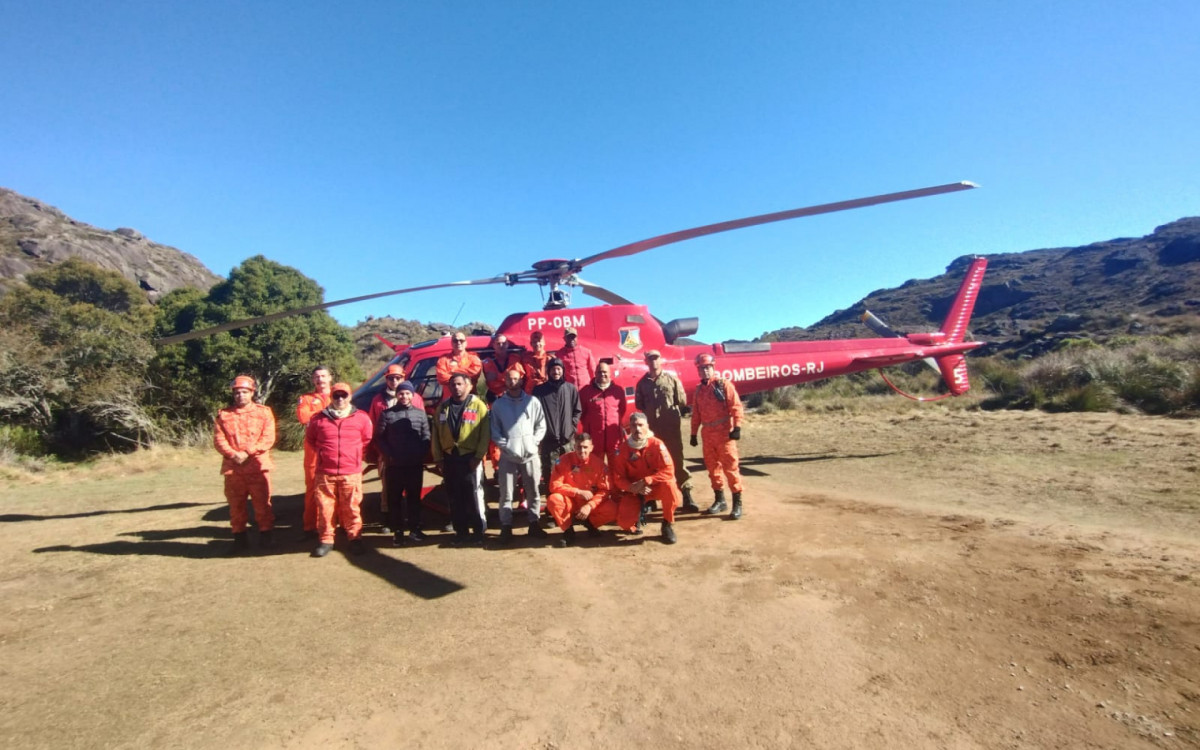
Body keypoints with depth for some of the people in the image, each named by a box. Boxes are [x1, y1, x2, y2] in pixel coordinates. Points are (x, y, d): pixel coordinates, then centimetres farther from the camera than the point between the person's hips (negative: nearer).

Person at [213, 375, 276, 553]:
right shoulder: (224, 414, 9)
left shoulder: (264, 412, 2)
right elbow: (218, 440, 0)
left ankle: (265, 535, 16)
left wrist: (247, 452, -17)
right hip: (232, 468, 2)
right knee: (236, 505, 11)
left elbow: (268, 438, -7)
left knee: (262, 503, 4)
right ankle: (239, 537, 24)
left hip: (258, 467, -2)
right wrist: (233, 454, -15)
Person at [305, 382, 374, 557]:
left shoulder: (361, 417, 1)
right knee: (324, 507, 5)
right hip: (325, 472, 1)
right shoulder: (319, 418, 4)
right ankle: (326, 540, 20)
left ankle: (355, 538, 17)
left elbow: (367, 440, 15)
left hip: (351, 473, -1)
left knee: (352, 508, 3)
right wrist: (322, 453, 11)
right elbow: (309, 440, 19)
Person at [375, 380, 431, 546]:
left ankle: (415, 528, 21)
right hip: (394, 464, -1)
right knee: (394, 498, 5)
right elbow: (379, 437, 2)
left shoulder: (420, 413, 5)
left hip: (415, 464, 1)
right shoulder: (387, 414, 0)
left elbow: (426, 437, 6)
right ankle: (397, 531, 15)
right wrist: (388, 455, -6)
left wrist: (421, 455, -5)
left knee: (414, 497, 9)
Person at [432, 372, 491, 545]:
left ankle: (478, 531, 12)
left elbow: (485, 434, -8)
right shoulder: (443, 407, 10)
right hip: (449, 458, 5)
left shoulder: (478, 405, -4)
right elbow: (436, 433, 10)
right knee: (455, 497, 10)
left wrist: (478, 456, -13)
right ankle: (461, 531, 22)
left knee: (473, 496, -1)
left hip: (470, 458, -4)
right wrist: (438, 457, 4)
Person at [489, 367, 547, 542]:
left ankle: (534, 523, 19)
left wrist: (533, 443, -6)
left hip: (530, 455, 1)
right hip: (507, 456, 0)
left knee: (533, 491, 8)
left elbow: (541, 425, 6)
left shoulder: (533, 401, 7)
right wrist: (505, 445, -7)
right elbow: (495, 430, 5)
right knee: (506, 493, 0)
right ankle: (506, 527, 9)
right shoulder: (498, 404, 7)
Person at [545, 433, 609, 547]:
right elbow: (555, 486, -18)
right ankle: (568, 531, -10)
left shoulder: (598, 462, -11)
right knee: (553, 499, -32)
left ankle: (590, 522, 6)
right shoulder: (564, 460, -14)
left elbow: (604, 490, -10)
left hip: (590, 503, 1)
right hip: (570, 502, -1)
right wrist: (579, 492, -23)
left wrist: (589, 506, -25)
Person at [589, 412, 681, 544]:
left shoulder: (657, 444, -15)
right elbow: (618, 478, -7)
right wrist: (633, 487, -26)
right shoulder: (622, 449, -10)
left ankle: (668, 524, -12)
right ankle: (639, 510, 18)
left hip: (655, 487, -1)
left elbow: (668, 471, -23)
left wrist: (645, 481, -30)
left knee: (669, 484, -35)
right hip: (633, 491, 1)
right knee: (624, 521, -22)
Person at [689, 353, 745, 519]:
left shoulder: (724, 384, -4)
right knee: (713, 467, 11)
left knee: (730, 467, -4)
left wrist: (737, 427, -17)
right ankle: (720, 500, 23)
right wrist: (693, 433, 13)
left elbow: (736, 406, -9)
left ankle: (737, 503, 2)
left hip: (724, 432, -6)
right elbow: (696, 414, 16)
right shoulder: (698, 390, 13)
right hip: (707, 434, 6)